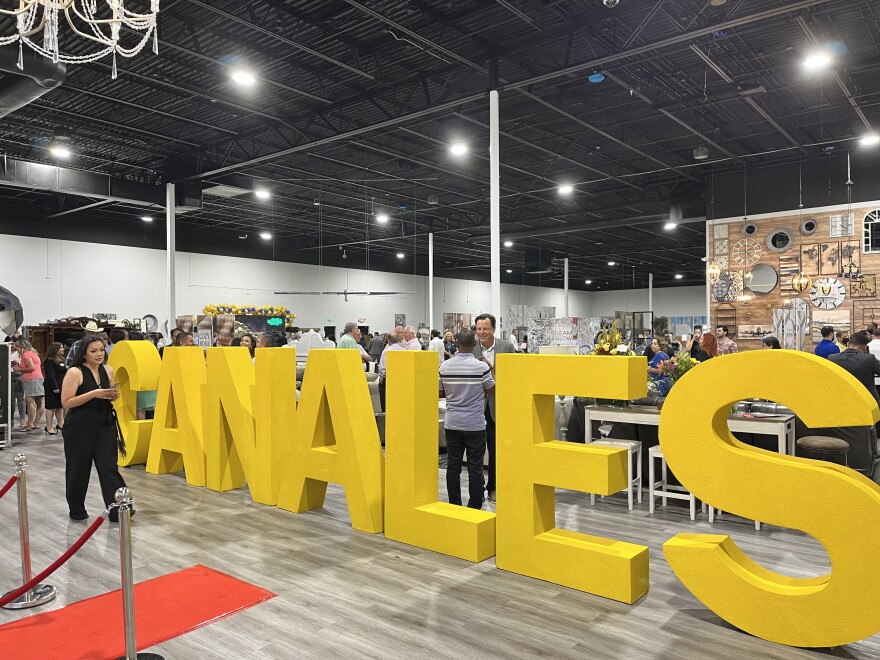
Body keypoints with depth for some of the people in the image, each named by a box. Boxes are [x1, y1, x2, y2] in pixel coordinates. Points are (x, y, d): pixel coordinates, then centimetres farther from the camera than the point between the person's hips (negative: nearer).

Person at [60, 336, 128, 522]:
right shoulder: (75, 372, -12)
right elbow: (66, 402, -15)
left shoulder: (108, 370, 5)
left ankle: (117, 509, -3)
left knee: (109, 466, -2)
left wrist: (114, 396, -3)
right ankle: (76, 510, 28)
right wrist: (93, 394, -23)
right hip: (80, 428, -4)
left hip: (105, 425, 4)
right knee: (79, 469, 10)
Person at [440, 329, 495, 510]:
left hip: (452, 424, 3)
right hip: (475, 424, -3)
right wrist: (491, 371, 10)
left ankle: (454, 507, 18)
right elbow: (492, 391, -1)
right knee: (475, 467, 5)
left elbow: (441, 392, 6)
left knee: (453, 466, 10)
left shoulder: (445, 366, -3)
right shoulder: (481, 366, -13)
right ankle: (474, 507, 10)